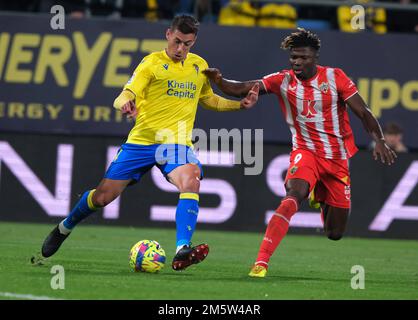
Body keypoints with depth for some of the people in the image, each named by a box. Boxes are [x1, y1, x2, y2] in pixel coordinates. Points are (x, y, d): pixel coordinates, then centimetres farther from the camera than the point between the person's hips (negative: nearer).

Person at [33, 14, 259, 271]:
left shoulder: (200, 66, 12)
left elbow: (209, 100, 29)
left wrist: (240, 104, 16)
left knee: (191, 181, -31)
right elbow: (126, 95, -13)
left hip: (177, 143, 2)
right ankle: (64, 229, 33)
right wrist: (125, 103, -37)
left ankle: (182, 252, -41)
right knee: (102, 197, 2)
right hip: (141, 141, -2)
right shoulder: (152, 62, -2)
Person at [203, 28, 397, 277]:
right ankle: (261, 262, -37)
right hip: (306, 152, -1)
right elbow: (241, 89, -12)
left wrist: (379, 141, -21)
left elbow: (363, 112, -6)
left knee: (335, 233, 7)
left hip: (338, 158, 1)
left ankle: (322, 201, 46)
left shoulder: (335, 77, -6)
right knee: (293, 197, -35)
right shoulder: (283, 81, -5)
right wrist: (219, 81, -32)